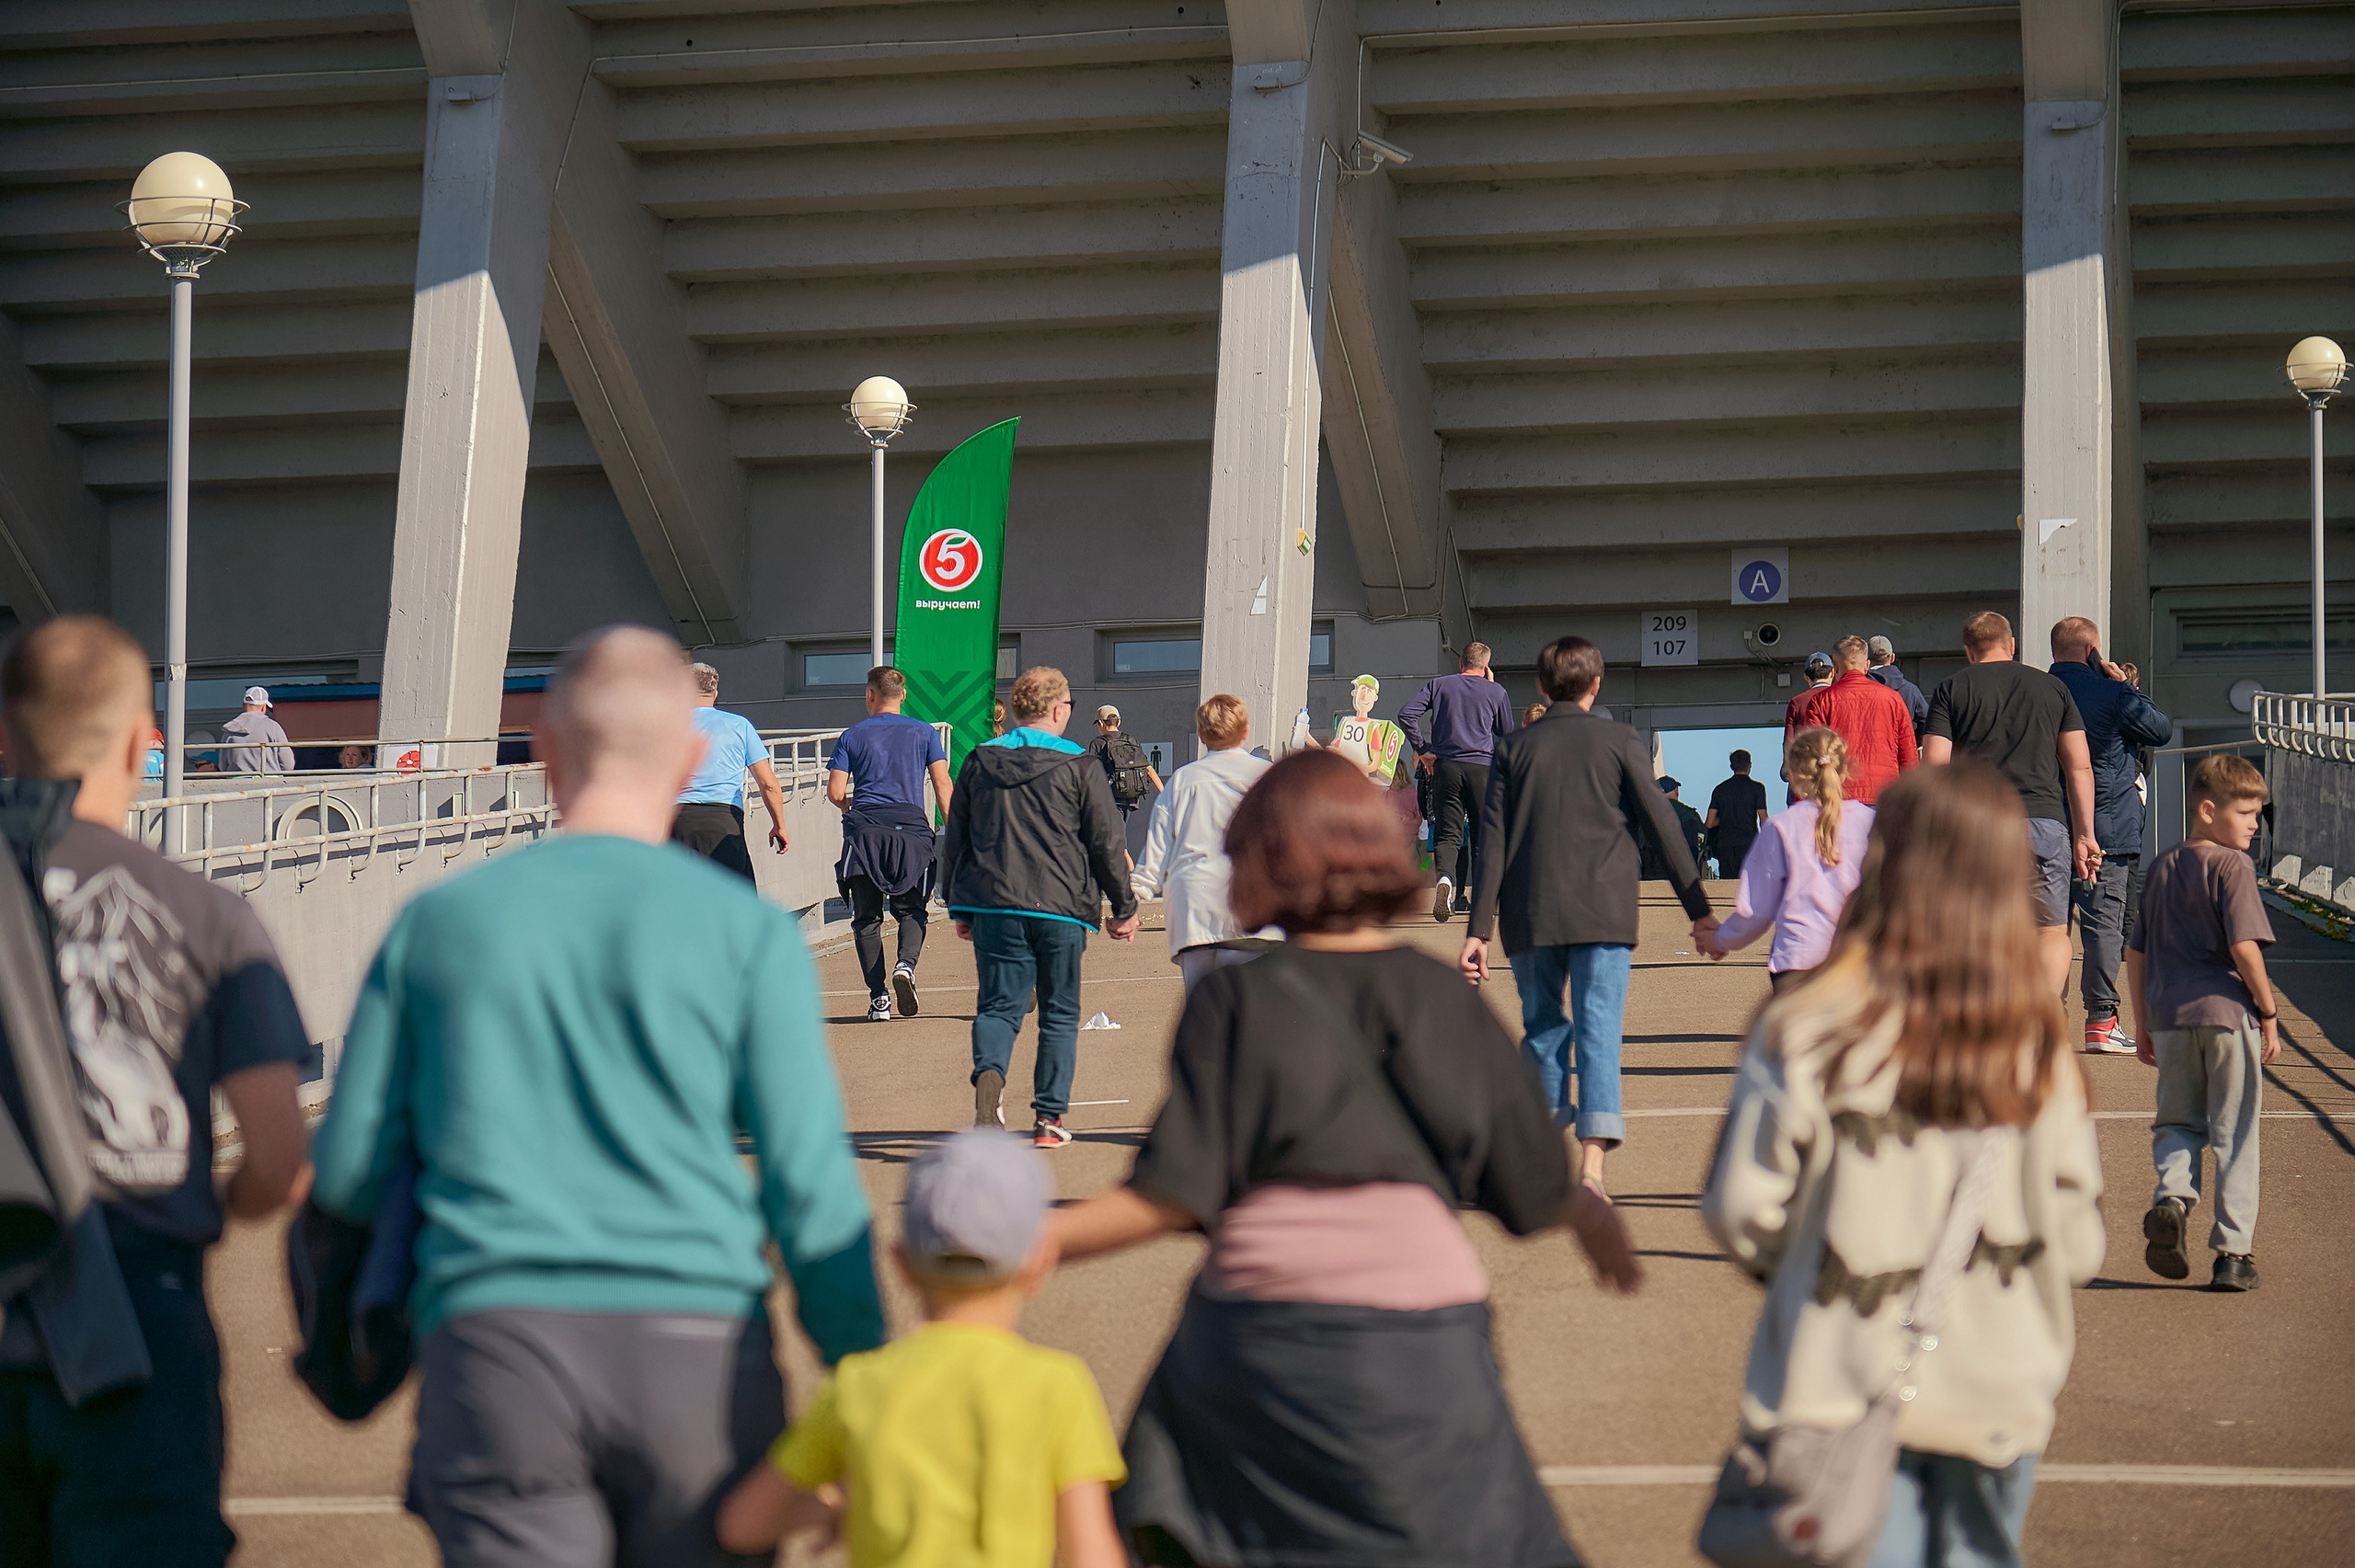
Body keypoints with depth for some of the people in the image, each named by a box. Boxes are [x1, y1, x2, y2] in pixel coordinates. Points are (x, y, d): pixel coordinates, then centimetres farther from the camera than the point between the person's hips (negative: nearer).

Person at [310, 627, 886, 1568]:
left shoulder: (438, 920, 8)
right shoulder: (746, 930, 1)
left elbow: (347, 1174, 12)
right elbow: (811, 1183, -2)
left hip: (494, 1347, 1)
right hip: (695, 1346, -1)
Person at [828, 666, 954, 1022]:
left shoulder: (853, 736, 8)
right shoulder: (924, 733, 10)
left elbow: (835, 792, 4)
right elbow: (943, 786, 2)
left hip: (864, 831, 0)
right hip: (911, 826, 0)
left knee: (867, 916, 5)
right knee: (911, 909, 11)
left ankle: (878, 997, -3)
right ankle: (906, 964, -19)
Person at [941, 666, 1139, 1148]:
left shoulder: (980, 762, 8)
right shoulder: (1078, 766, -3)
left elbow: (954, 841, 13)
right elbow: (1107, 843, -2)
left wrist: (960, 909, 23)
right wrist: (1124, 907, 9)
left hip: (994, 908, 2)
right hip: (1060, 909, -2)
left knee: (999, 1005, 4)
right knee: (1060, 1013, 9)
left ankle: (989, 1073, -26)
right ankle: (1049, 1117, 8)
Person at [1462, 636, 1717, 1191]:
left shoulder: (1516, 749, 8)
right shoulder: (1619, 741, 3)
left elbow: (1493, 843, 3)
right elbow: (1662, 824, 0)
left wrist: (1479, 930, 2)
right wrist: (1699, 909, 4)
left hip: (1530, 914, 2)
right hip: (1602, 910, -2)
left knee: (1542, 1026, 16)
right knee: (1598, 1031, -5)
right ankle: (1593, 1156, -20)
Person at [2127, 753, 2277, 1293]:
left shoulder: (2161, 868, 13)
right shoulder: (2231, 865, -7)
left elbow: (2135, 952, 16)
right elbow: (2244, 946, -16)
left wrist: (2143, 1025, 23)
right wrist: (2269, 1013, -7)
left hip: (2169, 1014, 5)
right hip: (2226, 1010, -5)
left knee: (2177, 1122, 18)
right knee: (2234, 1135, 4)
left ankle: (2172, 1194, -11)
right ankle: (2233, 1253, 4)